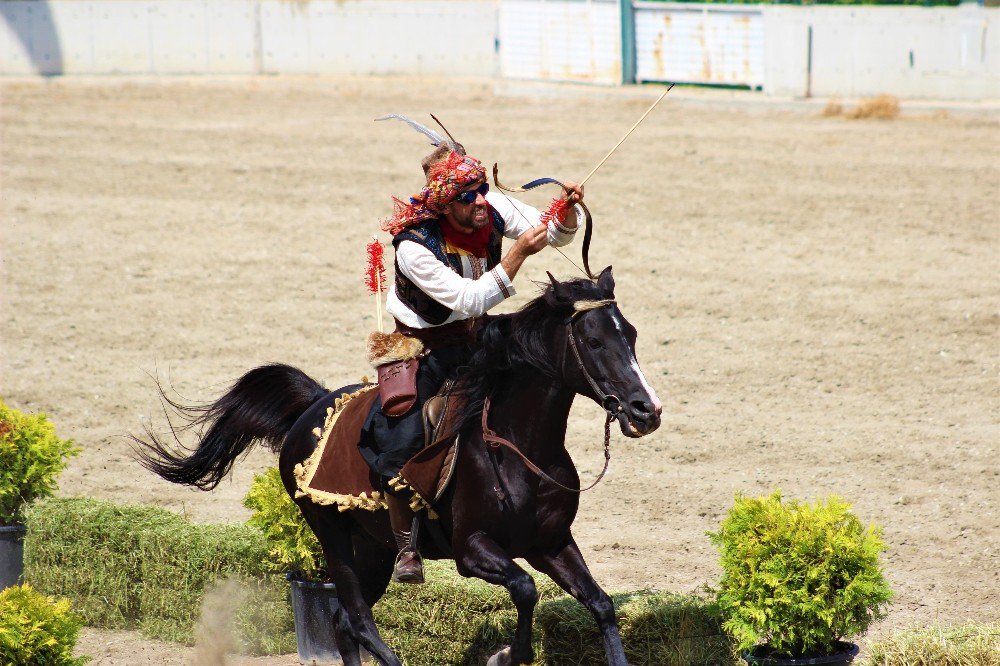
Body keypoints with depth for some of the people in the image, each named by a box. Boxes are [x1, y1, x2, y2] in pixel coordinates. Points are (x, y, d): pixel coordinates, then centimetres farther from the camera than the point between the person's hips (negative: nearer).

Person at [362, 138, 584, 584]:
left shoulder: (492, 208, -17)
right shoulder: (414, 246, -31)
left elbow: (557, 234, -5)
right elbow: (470, 299, -33)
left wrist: (569, 211, -28)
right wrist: (519, 252, -39)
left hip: (474, 335, 5)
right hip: (422, 346, -5)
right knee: (401, 447, -15)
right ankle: (405, 545, 6)